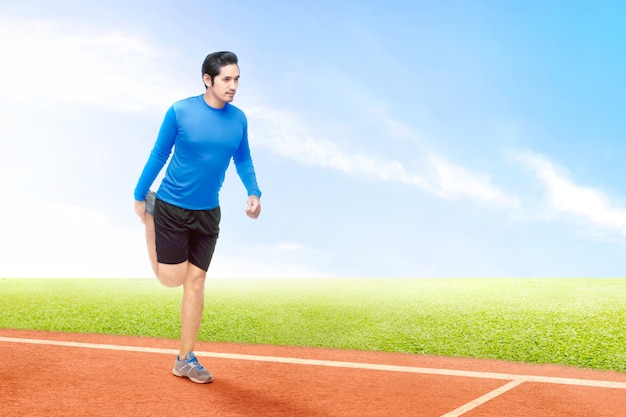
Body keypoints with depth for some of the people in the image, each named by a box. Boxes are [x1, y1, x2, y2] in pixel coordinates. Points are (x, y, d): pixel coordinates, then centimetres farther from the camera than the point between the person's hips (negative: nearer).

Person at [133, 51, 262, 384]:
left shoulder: (238, 119, -2)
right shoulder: (180, 112, -13)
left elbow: (243, 159, 11)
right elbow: (159, 155, -4)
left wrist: (254, 193, -5)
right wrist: (139, 196, 2)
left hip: (208, 213, 3)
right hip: (171, 207, -3)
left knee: (195, 282, 5)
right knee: (172, 279, 4)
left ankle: (185, 360, 18)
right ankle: (149, 221, 35)